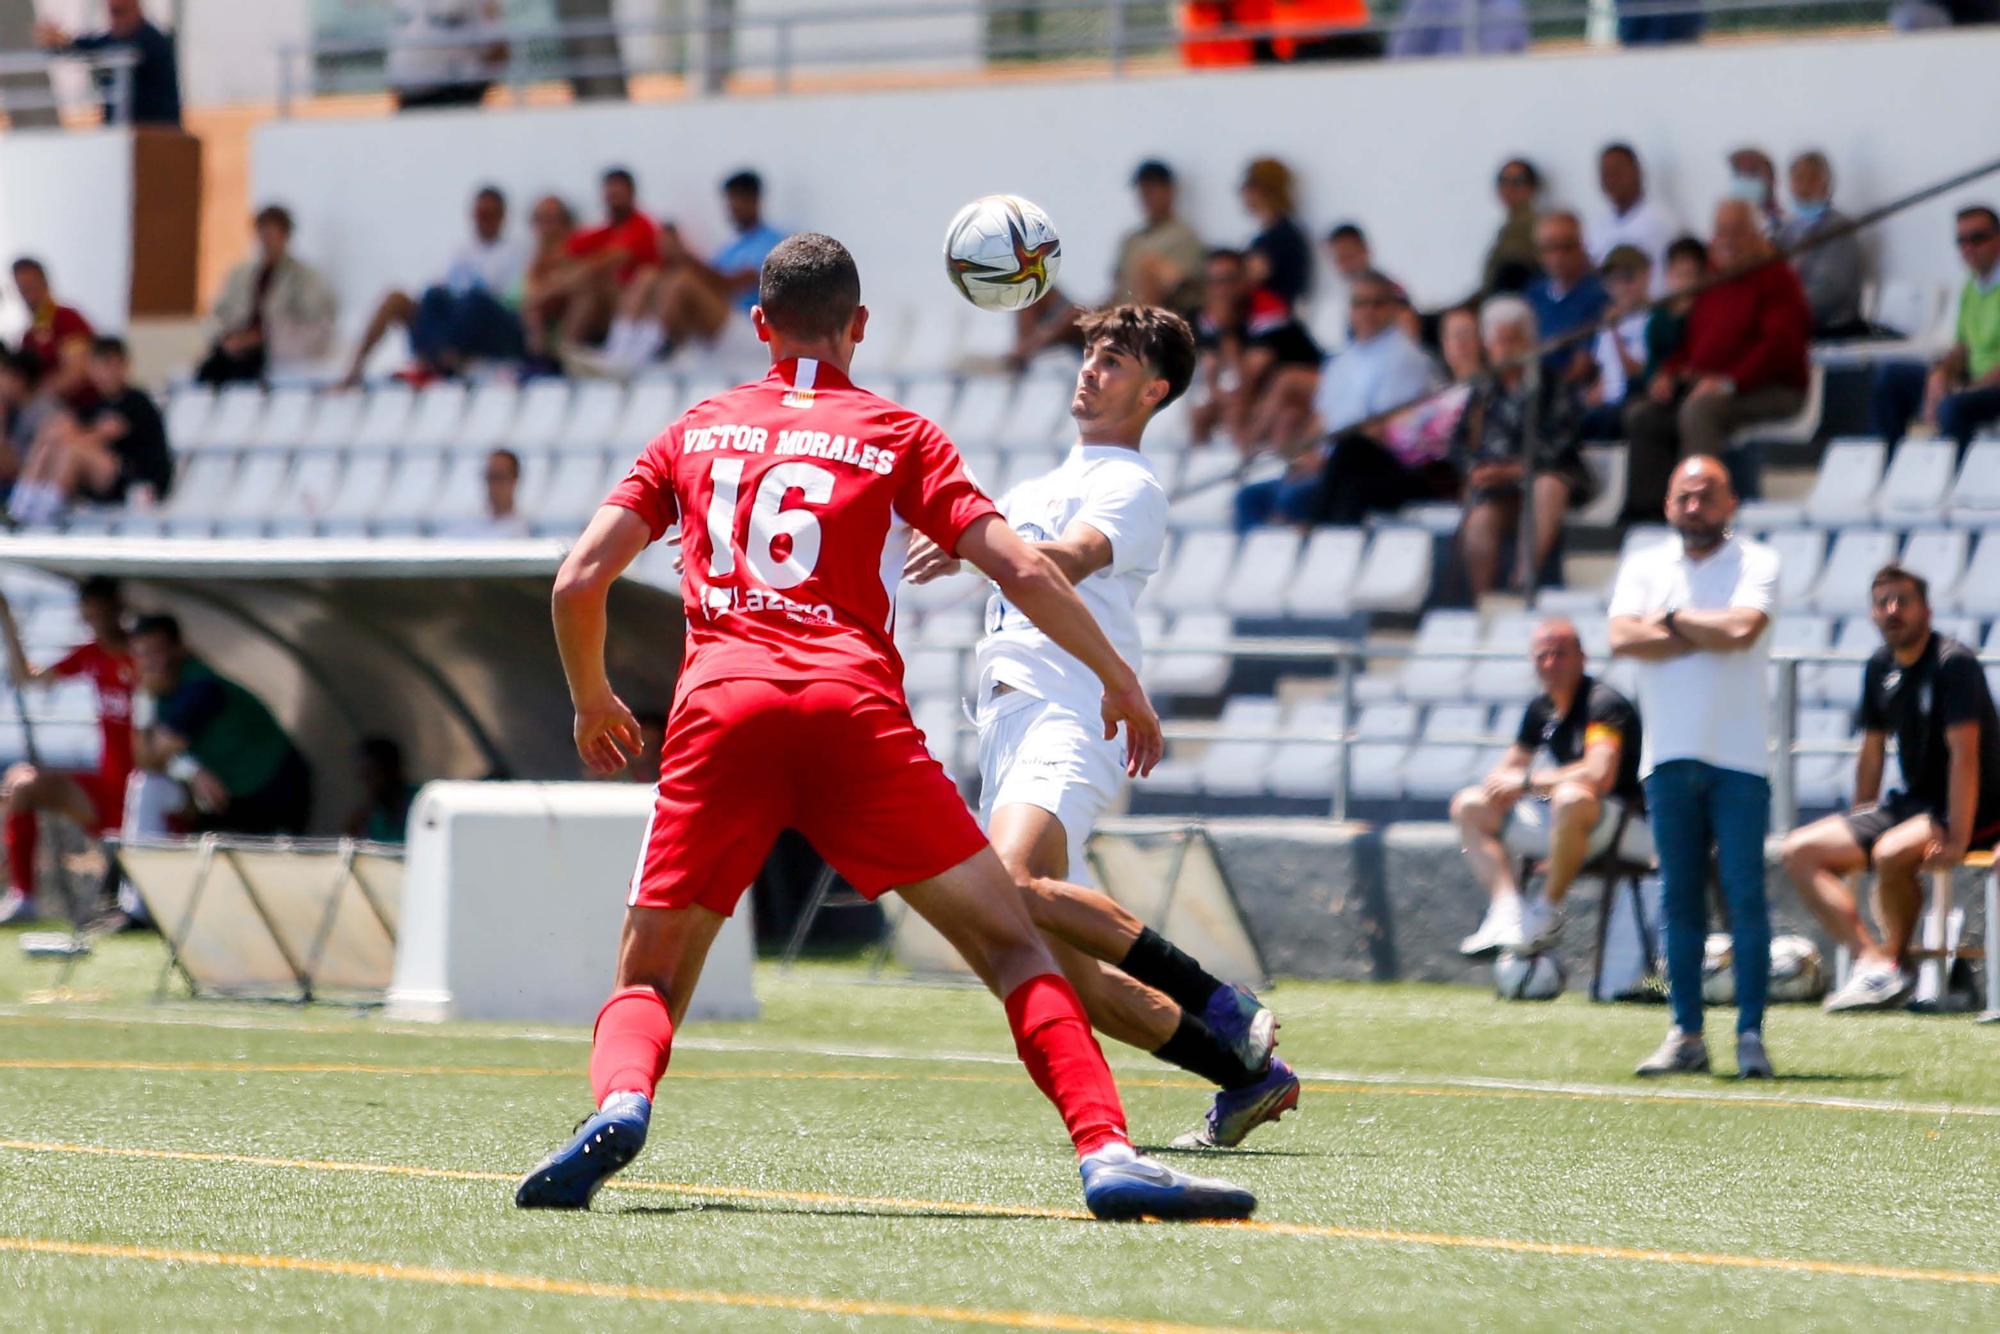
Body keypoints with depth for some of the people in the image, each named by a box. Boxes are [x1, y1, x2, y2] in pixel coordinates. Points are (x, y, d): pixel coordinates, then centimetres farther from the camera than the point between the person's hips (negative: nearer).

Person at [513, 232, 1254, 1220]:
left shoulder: (695, 432, 21)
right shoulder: (897, 435, 15)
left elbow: (578, 580, 16)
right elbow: (1023, 571, 5)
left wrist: (592, 701, 31)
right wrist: (1121, 682, 15)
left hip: (718, 709, 2)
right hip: (853, 709, -2)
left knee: (648, 982, 10)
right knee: (1010, 944, 4)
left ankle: (619, 1105, -23)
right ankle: (1107, 1152, -15)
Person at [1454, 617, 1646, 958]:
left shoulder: (1603, 703, -15)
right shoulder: (1541, 709, 10)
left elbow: (1599, 776, -29)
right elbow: (1508, 770, 21)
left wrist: (1527, 782, -19)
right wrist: (1500, 788, -4)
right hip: (1557, 816, 9)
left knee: (1571, 799, -42)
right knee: (1469, 806, 4)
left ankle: (1546, 913, -25)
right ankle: (1508, 908, -17)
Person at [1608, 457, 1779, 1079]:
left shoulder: (1756, 562, 3)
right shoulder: (1643, 567, 12)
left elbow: (1742, 628, -16)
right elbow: (1623, 638, -5)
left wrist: (1672, 620, -3)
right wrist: (1709, 634, -8)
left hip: (1738, 760, -3)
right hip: (1668, 758, 3)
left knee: (1745, 898, -6)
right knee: (1680, 900, 4)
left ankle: (1750, 1034, -4)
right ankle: (1685, 1034, 8)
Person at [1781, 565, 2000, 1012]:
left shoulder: (1954, 663, -17)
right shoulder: (1881, 667, 7)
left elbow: (1964, 753, -23)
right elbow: (1872, 751, 17)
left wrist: (1957, 839, -29)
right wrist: (1858, 828, 15)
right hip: (1912, 804, 9)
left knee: (1892, 852, -36)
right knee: (1800, 851, -3)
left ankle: (1894, 962, -11)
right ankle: (1872, 962, -18)